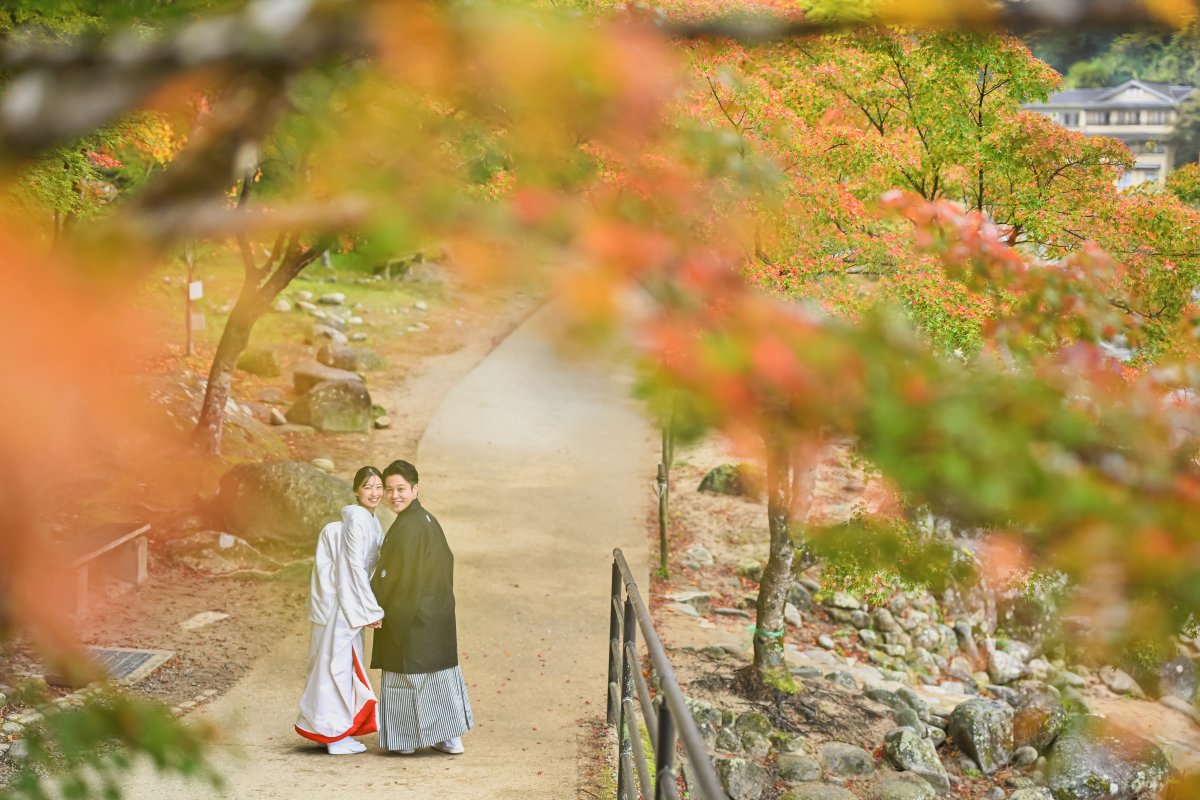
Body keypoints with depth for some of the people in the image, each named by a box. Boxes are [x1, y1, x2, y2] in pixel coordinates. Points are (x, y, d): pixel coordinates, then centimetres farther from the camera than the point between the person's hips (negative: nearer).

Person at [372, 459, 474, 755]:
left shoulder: (406, 527, -20)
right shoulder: (429, 521, 7)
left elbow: (397, 576, -19)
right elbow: (446, 562, 14)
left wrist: (371, 605, -5)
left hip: (411, 616, -8)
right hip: (437, 613, 8)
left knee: (405, 675, 4)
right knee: (440, 672, 12)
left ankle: (405, 738, 13)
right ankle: (451, 736, 15)